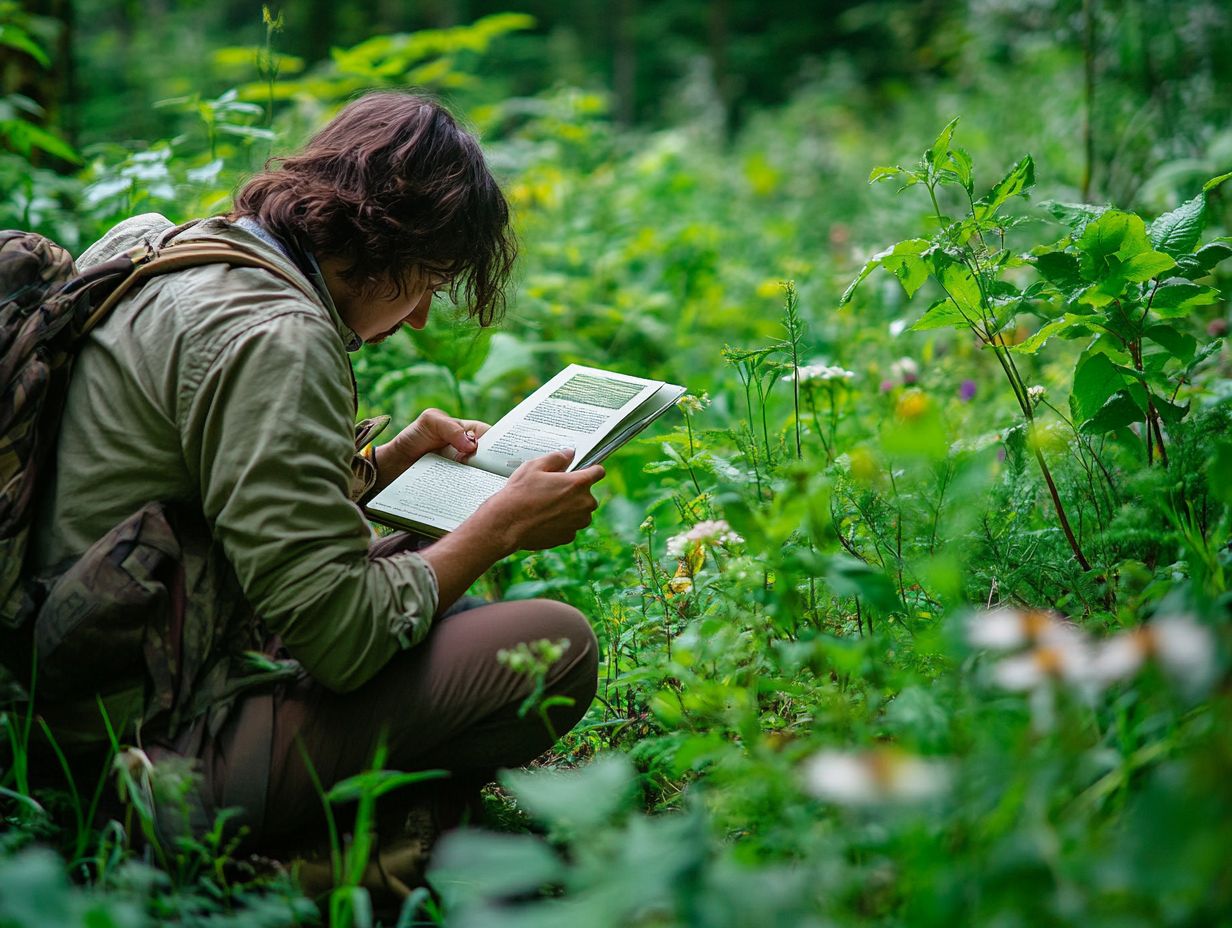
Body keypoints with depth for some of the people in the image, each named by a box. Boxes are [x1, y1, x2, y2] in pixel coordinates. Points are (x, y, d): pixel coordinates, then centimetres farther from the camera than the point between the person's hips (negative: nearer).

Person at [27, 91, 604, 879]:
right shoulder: (274, 339, -20)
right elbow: (341, 637, -22)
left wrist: (394, 458, 15)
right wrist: (503, 526, -9)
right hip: (177, 746, -10)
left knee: (417, 557, 24)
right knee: (556, 645, -16)